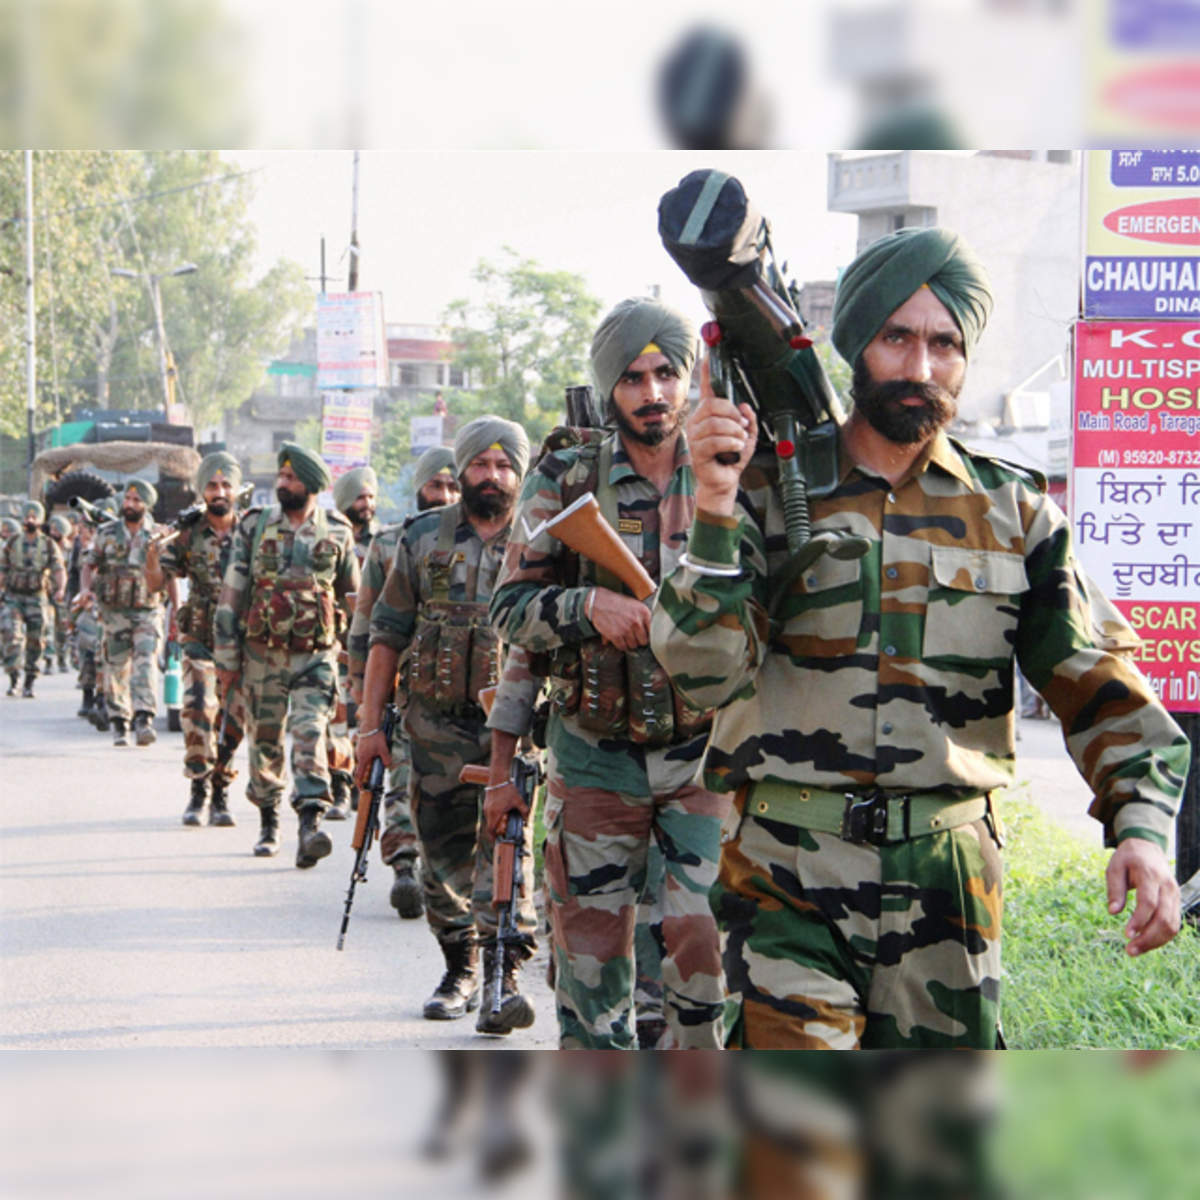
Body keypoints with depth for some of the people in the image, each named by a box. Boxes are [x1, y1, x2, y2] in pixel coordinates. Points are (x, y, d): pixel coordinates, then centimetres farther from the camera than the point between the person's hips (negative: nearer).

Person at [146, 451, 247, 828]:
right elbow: (155, 582, -2)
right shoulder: (188, 535, 1)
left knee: (233, 720, 1)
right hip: (200, 641, -1)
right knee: (197, 711, -18)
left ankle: (220, 791, 16)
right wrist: (152, 550, -20)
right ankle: (198, 790, -5)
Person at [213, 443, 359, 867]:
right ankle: (268, 824, 26)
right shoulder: (254, 527, 3)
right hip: (262, 654, 2)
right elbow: (231, 595, 3)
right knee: (264, 743, 9)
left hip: (316, 656, -1)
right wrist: (226, 658, 0)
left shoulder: (337, 533, 3)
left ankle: (311, 825, -25)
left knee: (310, 736, -17)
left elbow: (352, 598, 12)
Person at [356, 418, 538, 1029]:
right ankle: (460, 971, 23)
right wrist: (370, 724, 3)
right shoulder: (424, 538, 6)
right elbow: (388, 632, 8)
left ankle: (506, 976, -9)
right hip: (437, 728, 2)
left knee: (506, 849, -12)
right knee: (444, 854, 8)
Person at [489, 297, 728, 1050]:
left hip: (704, 752, -1)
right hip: (595, 755, 1)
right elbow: (510, 611, -1)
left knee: (706, 941, -9)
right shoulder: (566, 482, 1)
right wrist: (590, 604, -19)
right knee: (590, 946, 7)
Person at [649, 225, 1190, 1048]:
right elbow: (706, 674, -10)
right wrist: (715, 509, -22)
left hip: (949, 882, 3)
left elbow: (1097, 685, 5)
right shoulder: (769, 489, 1)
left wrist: (1143, 827, -11)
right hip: (790, 880, -3)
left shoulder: (1014, 511, 8)